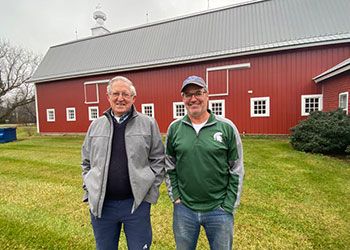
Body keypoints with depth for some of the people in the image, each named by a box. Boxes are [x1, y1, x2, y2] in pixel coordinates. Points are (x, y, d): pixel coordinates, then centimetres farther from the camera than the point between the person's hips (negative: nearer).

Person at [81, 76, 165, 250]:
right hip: (101, 204, 3)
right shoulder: (96, 126, 4)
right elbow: (86, 162, 12)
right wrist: (89, 192, 6)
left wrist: (150, 193, -6)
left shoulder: (148, 124, -4)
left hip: (136, 203, -2)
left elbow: (158, 160, -2)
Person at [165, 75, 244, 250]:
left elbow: (237, 170, -4)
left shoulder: (227, 127, -9)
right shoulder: (174, 128, -3)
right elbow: (169, 167, 6)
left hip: (219, 210, -1)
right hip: (183, 209, 2)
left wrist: (228, 206, -5)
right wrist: (175, 197, 1)